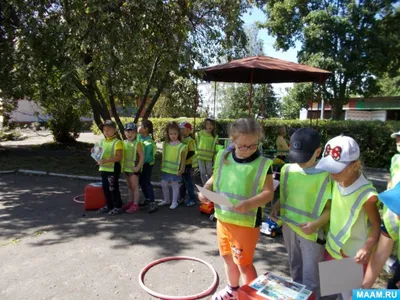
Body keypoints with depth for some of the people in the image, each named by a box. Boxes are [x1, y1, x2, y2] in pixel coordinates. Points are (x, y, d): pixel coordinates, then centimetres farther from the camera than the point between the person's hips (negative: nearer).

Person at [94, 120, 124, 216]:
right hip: (104, 168, 8)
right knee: (105, 188, 14)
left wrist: (106, 160, -28)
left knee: (113, 188, 0)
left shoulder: (117, 142, -12)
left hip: (113, 169, -7)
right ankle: (109, 205, 30)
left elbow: (119, 157, -21)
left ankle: (118, 207, 15)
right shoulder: (102, 141, 11)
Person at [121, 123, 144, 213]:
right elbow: (122, 155, 14)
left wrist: (138, 167, -19)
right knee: (130, 186, 18)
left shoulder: (137, 144, -13)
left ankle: (135, 205, 7)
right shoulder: (124, 143, 6)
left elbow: (142, 156, -16)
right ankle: (131, 202, 31)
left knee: (135, 187, 0)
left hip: (134, 168, -7)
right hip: (126, 168, 7)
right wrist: (122, 165, 7)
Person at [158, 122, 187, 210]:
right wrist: (162, 166, 11)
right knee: (164, 184, 14)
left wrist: (181, 169, -13)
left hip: (175, 170, -5)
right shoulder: (165, 144, 2)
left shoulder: (181, 146, -12)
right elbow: (164, 156, 11)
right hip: (165, 169, 6)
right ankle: (166, 200, 32)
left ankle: (174, 202, 20)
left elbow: (183, 159, -10)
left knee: (175, 185, 6)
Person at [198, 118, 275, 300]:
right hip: (223, 218, 5)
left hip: (246, 222, -5)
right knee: (227, 256, 23)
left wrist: (249, 203, -32)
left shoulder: (262, 164, -15)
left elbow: (268, 193, -16)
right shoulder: (223, 157, -4)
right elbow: (215, 178, 10)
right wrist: (206, 189, -9)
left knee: (244, 262, 8)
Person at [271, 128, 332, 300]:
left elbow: (331, 208, -13)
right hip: (289, 227, 6)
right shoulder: (288, 170, -3)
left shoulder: (325, 176, -18)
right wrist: (276, 207, -6)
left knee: (310, 279, 6)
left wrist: (316, 224, -27)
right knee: (295, 269, 26)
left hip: (311, 232, -5)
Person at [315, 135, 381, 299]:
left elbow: (377, 225, -18)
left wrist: (367, 247, -34)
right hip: (333, 247, 6)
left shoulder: (366, 194, -27)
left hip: (354, 256, -6)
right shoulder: (337, 181, -8)